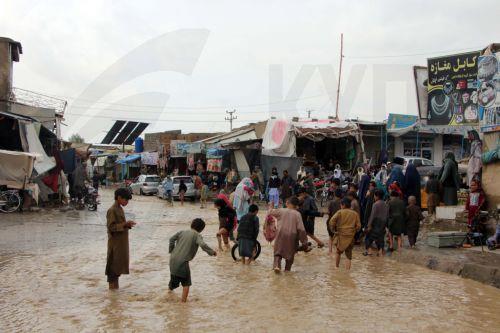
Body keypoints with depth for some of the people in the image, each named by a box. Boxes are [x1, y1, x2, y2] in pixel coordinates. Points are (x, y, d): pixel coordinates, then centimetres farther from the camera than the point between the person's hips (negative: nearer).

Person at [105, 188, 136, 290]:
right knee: (114, 263, 0)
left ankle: (115, 284, 24)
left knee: (120, 263, 14)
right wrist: (124, 224, -26)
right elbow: (111, 227, -21)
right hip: (115, 242, -9)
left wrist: (127, 225, 2)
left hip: (122, 242, 9)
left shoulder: (120, 209, 11)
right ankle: (112, 284, 10)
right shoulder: (112, 210, -18)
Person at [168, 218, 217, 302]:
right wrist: (212, 252, -10)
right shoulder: (197, 235, -4)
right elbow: (203, 245, -20)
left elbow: (172, 239, 10)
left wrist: (171, 251, 20)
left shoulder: (182, 232, 12)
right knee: (186, 283, 9)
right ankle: (183, 300, 5)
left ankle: (170, 287, 57)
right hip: (183, 261, -6)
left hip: (173, 259, 6)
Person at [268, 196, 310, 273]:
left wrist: (270, 207, 44)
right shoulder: (297, 214, -4)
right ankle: (287, 269, 21)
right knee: (290, 253, 19)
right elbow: (301, 229, -10)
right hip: (292, 236, 0)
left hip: (281, 235, 1)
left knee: (278, 252, 12)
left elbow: (271, 212, 20)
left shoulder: (281, 211, 0)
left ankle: (276, 265, -10)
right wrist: (304, 242, -3)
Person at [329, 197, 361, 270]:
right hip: (350, 237, 1)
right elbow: (358, 226, 1)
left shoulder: (340, 212, -3)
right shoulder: (355, 214, 6)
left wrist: (334, 230, -1)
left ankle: (336, 267, 26)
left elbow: (331, 221, -15)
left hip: (340, 235, -1)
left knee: (338, 252, 22)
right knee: (349, 256, 7)